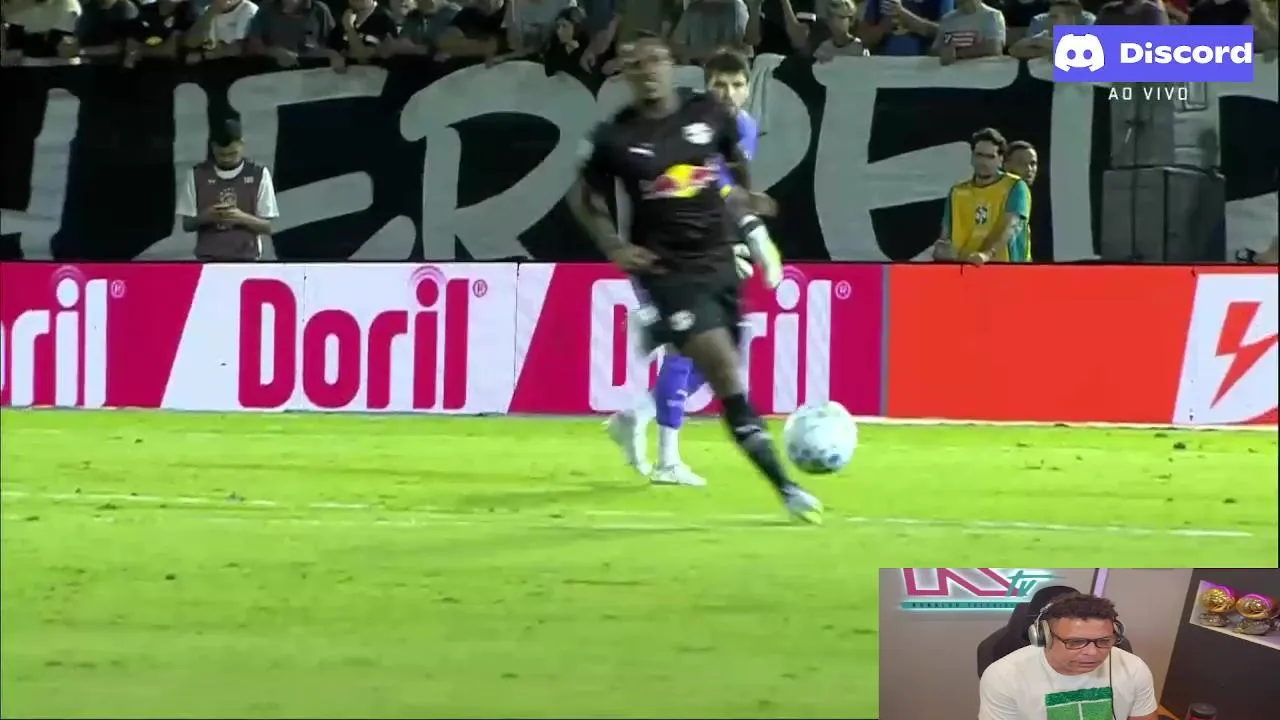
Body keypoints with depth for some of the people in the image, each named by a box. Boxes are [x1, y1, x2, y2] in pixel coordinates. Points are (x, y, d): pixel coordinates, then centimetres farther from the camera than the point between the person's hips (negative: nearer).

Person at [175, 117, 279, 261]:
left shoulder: (258, 175, 0)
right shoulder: (197, 175, 2)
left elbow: (268, 226, 1)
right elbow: (187, 224, 7)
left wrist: (243, 218, -18)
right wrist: (204, 217, -15)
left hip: (245, 262, 0)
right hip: (209, 263, 1)